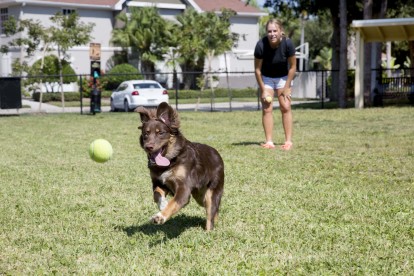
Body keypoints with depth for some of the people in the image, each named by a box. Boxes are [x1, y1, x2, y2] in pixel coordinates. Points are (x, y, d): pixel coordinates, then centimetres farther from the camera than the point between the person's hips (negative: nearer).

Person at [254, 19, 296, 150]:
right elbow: (257, 69, -16)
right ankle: (269, 141, -3)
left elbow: (292, 67, -14)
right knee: (267, 109, -6)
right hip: (266, 77, 0)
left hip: (283, 77, 0)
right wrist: (263, 90, -14)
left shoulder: (287, 43, -26)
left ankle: (288, 141, -1)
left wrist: (287, 87, -12)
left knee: (286, 107, -5)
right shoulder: (261, 45, -28)